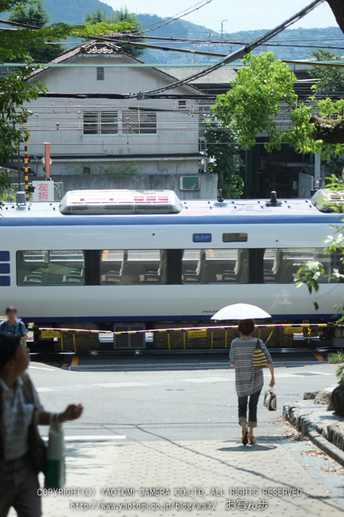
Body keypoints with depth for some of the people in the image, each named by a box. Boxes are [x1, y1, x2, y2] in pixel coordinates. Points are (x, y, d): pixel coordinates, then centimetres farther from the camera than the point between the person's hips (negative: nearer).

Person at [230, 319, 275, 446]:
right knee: (253, 406, 16)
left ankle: (244, 426, -16)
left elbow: (232, 363, -2)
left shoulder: (235, 343, -9)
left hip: (241, 381, 0)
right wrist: (273, 377, 0)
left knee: (242, 407, 13)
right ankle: (251, 434, 11)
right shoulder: (258, 343, -8)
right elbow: (269, 361, -9)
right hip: (256, 380, 0)